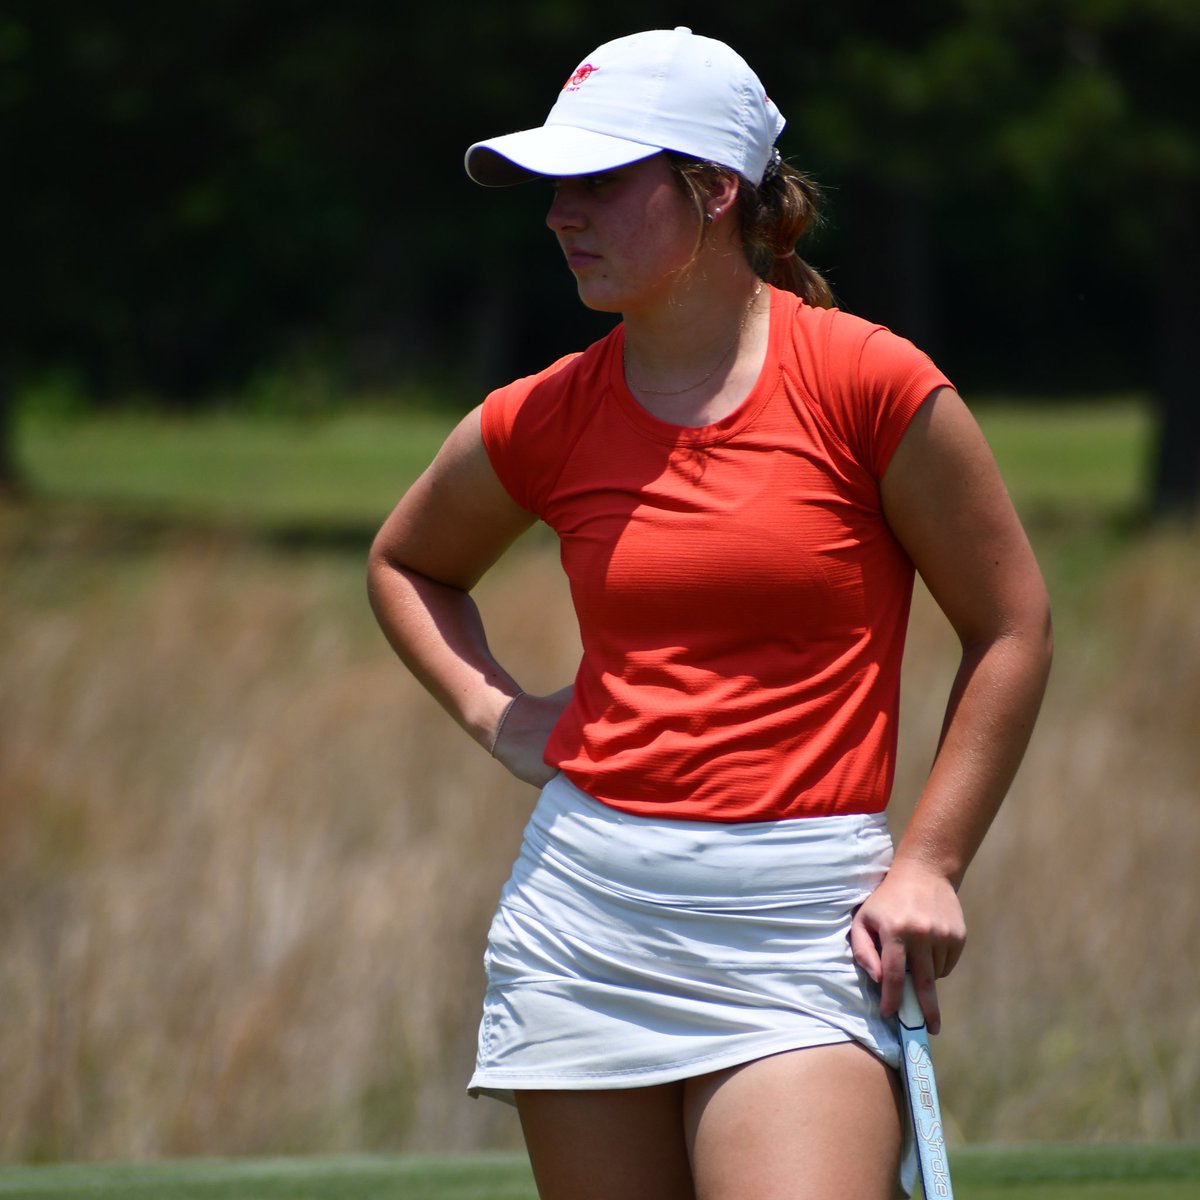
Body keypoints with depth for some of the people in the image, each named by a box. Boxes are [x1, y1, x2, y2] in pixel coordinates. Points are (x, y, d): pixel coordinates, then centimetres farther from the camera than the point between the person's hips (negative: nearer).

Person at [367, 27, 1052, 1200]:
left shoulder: (869, 384, -4)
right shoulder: (541, 422, 6)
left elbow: (1012, 629, 3)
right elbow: (407, 563, 27)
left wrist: (927, 866, -3)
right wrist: (495, 712, 10)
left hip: (802, 915, -4)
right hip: (584, 897, 4)